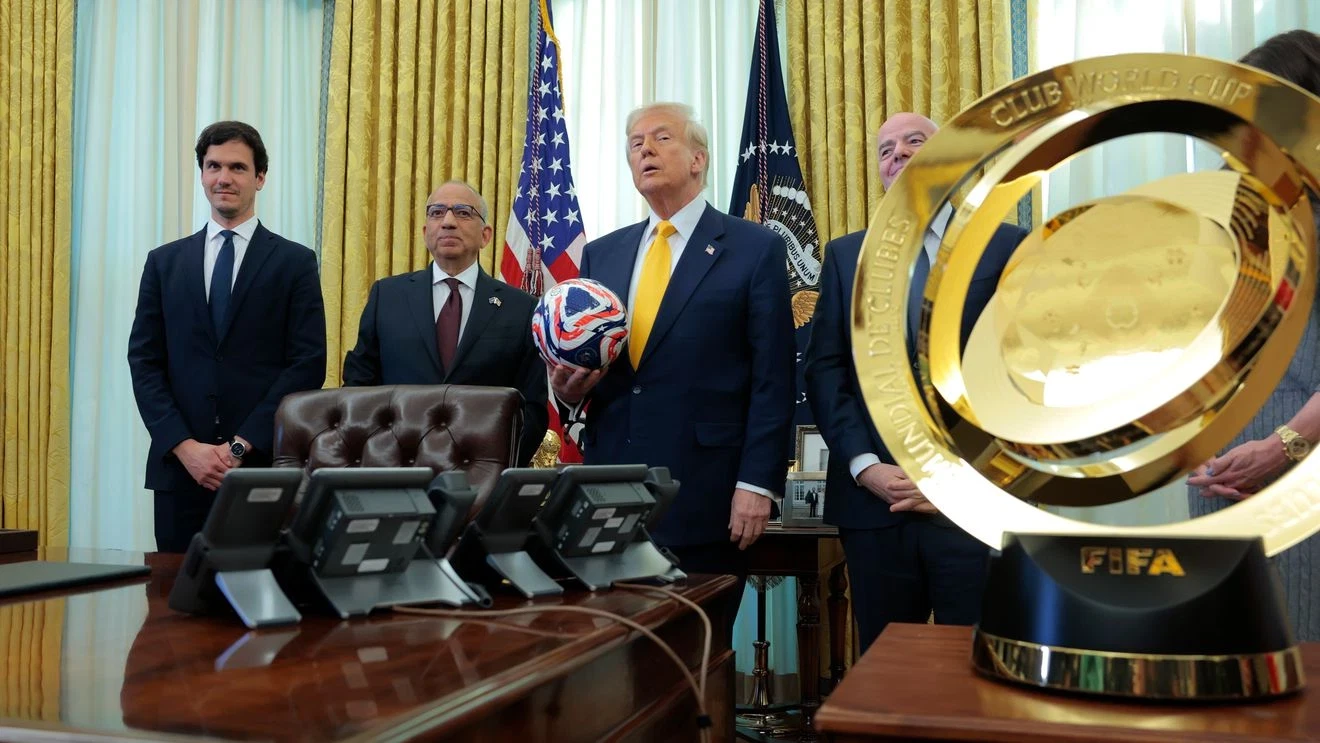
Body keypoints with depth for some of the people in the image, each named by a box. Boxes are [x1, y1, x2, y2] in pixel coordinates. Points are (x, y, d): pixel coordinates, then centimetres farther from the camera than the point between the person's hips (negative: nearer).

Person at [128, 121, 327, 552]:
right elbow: (144, 362, 7)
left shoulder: (295, 263, 3)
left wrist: (242, 445, -10)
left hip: (267, 467, -2)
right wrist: (185, 446, -7)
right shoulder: (164, 262, 12)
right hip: (180, 467, 3)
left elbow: (309, 365, -4)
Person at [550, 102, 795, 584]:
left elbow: (772, 381, -5)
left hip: (704, 496, -4)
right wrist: (567, 386, -4)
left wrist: (757, 484, -12)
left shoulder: (756, 249, 0)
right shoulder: (600, 254, 14)